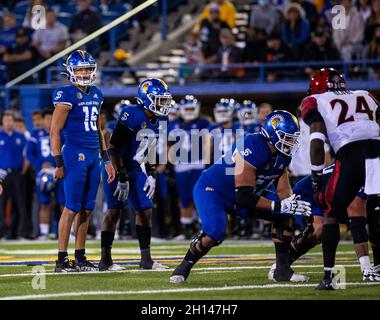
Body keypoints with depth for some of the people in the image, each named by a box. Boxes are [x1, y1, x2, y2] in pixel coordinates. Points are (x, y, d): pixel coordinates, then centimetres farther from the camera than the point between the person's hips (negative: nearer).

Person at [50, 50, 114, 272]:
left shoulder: (96, 95, 14)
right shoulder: (67, 95, -9)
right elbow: (55, 131, -9)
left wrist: (107, 159, 19)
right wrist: (59, 163, -12)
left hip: (93, 156, 7)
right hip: (75, 154, -7)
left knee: (87, 210, 8)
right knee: (72, 208, -7)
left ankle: (80, 258, 15)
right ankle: (62, 260, -4)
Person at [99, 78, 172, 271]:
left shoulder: (159, 121, 1)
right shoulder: (132, 115, -24)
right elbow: (114, 148, -23)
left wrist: (152, 176, 5)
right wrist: (122, 179, -22)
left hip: (136, 170, 8)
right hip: (117, 168, -8)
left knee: (146, 211, 3)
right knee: (114, 211, -8)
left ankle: (146, 259, 8)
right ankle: (105, 260, -1)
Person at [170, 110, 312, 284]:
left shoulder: (282, 156, -8)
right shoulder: (252, 148, -35)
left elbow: (283, 191, 0)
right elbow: (244, 197, -36)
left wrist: (293, 203, -24)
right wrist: (280, 206, -36)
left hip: (246, 191, 8)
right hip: (212, 189, -8)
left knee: (285, 215, -8)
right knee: (215, 234, -30)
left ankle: (282, 269, 0)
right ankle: (184, 267, -4)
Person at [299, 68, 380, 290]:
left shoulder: (315, 102, 18)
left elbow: (317, 143, 4)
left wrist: (317, 179, 5)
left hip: (350, 155, -2)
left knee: (332, 213, 15)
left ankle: (329, 276, 10)